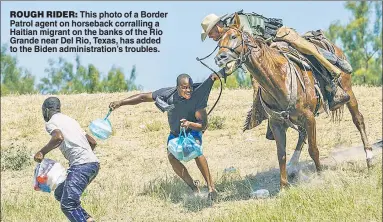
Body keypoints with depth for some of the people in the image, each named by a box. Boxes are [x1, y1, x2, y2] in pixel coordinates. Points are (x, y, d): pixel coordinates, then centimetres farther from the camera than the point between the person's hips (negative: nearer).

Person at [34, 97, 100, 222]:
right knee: (60, 194, 19)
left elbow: (59, 137, -20)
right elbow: (93, 142, 29)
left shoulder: (51, 123, 3)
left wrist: (42, 152, -9)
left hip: (81, 165, -9)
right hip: (93, 163, 9)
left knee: (67, 205, -13)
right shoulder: (70, 120, 27)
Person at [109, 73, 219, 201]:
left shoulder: (196, 98, -30)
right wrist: (120, 103, -22)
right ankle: (194, 188, -11)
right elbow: (143, 97, -16)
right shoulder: (168, 94, -25)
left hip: (193, 130, -3)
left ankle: (211, 187, -28)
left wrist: (190, 124, -49)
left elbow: (203, 125, -28)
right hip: (175, 133, 3)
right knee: (171, 156, -23)